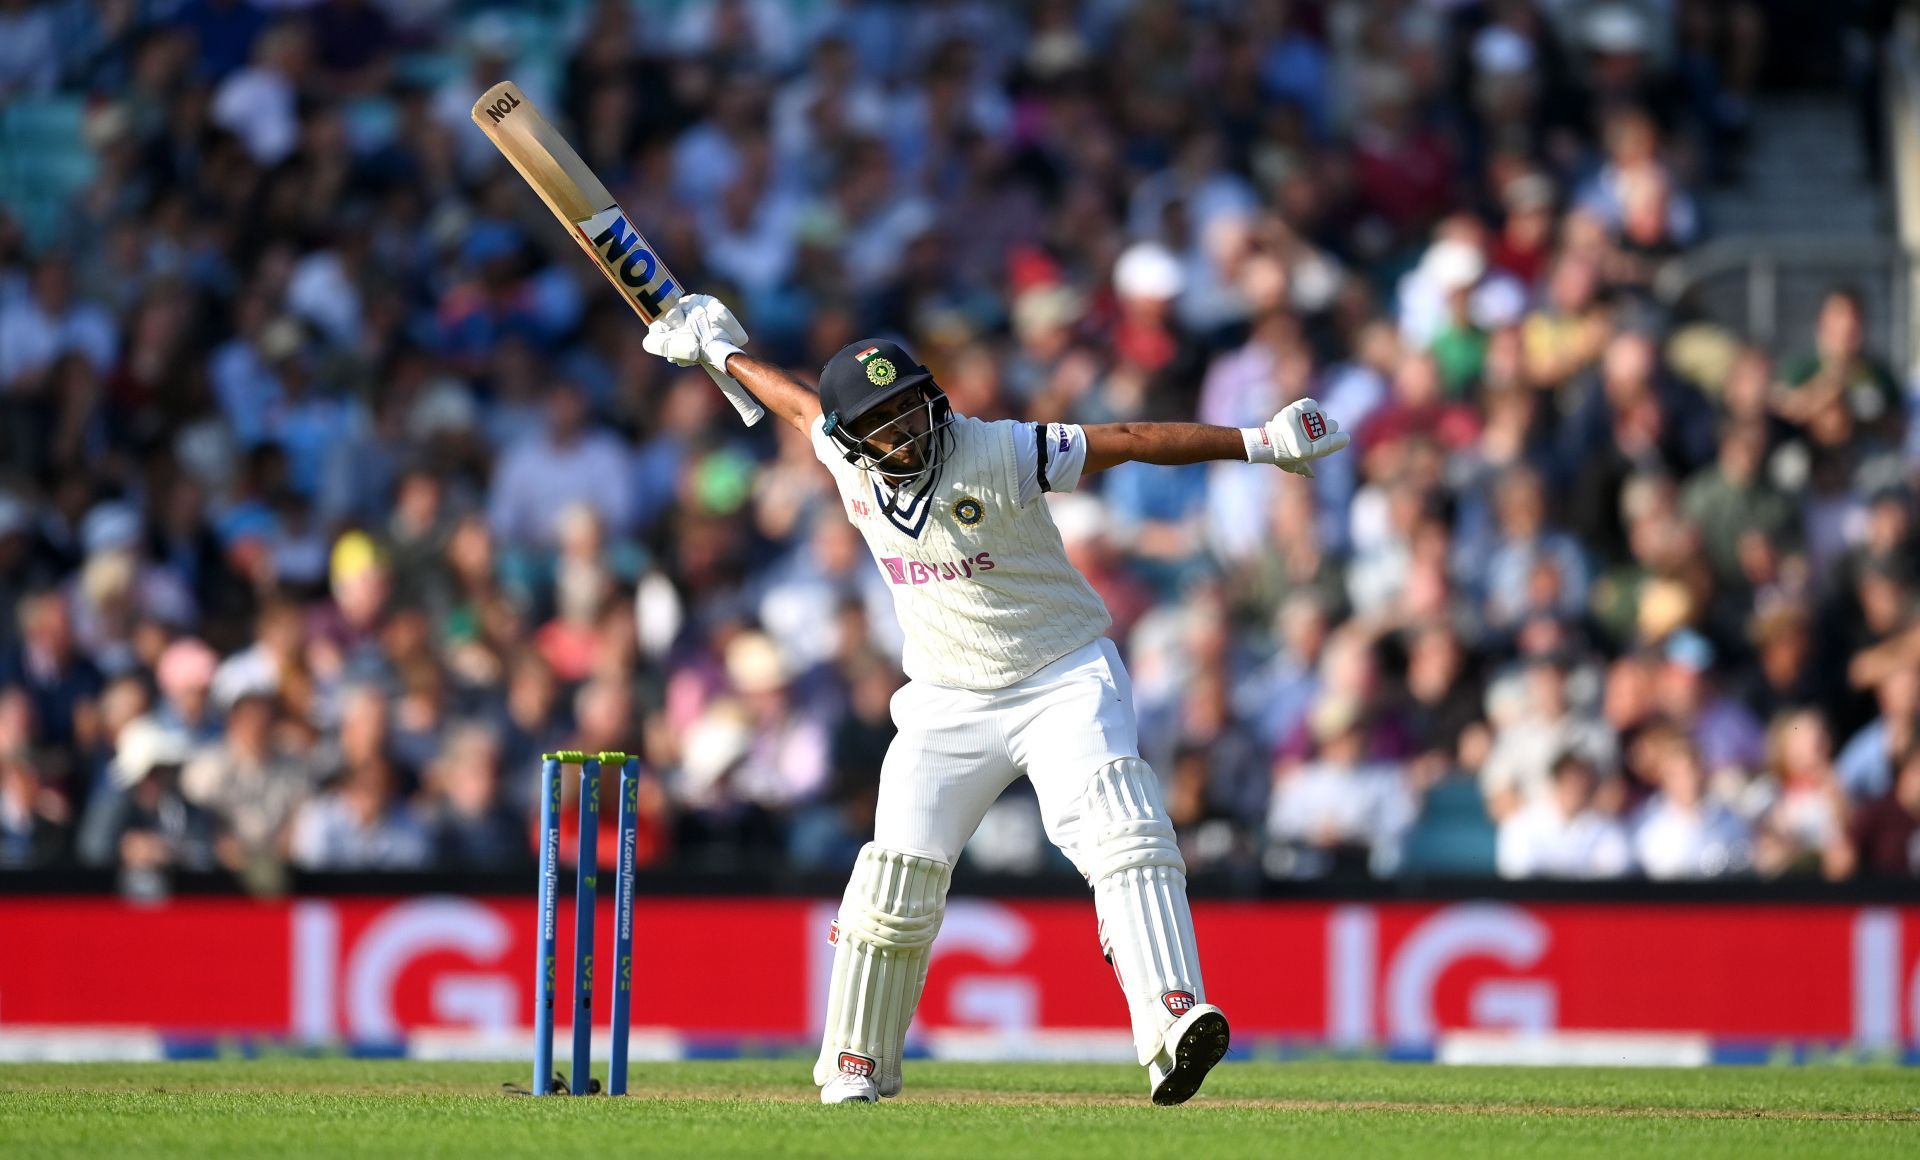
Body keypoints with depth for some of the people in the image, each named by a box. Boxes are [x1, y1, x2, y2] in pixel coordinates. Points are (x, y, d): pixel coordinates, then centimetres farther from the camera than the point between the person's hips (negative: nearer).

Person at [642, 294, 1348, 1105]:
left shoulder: (999, 455, -19)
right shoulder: (845, 460, -5)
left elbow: (1129, 442, -21)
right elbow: (799, 403, 18)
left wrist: (1258, 443, -26)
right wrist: (723, 352, 31)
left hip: (1062, 679, -4)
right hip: (948, 702, 4)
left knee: (1120, 833, -26)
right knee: (897, 876, -2)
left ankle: (1173, 1023, -42)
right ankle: (857, 1067, 15)